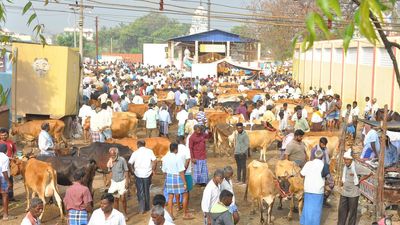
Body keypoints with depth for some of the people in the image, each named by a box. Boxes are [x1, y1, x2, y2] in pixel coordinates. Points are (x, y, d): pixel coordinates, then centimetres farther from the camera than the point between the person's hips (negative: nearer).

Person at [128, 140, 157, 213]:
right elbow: (155, 161, -10)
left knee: (140, 192, 8)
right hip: (147, 174, 1)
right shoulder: (149, 151, -3)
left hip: (138, 174, -1)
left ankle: (141, 208, 0)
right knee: (147, 191, 17)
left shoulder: (135, 153, -4)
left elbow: (130, 163, -7)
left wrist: (133, 170, 9)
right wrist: (153, 169, 3)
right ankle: (147, 207, 25)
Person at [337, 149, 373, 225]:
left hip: (353, 194, -6)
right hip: (344, 192, 6)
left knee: (352, 212, 7)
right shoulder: (345, 167, 2)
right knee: (341, 210, 8)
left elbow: (369, 173, -16)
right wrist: (341, 181, 4)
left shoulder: (357, 167, -18)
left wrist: (359, 180, -13)